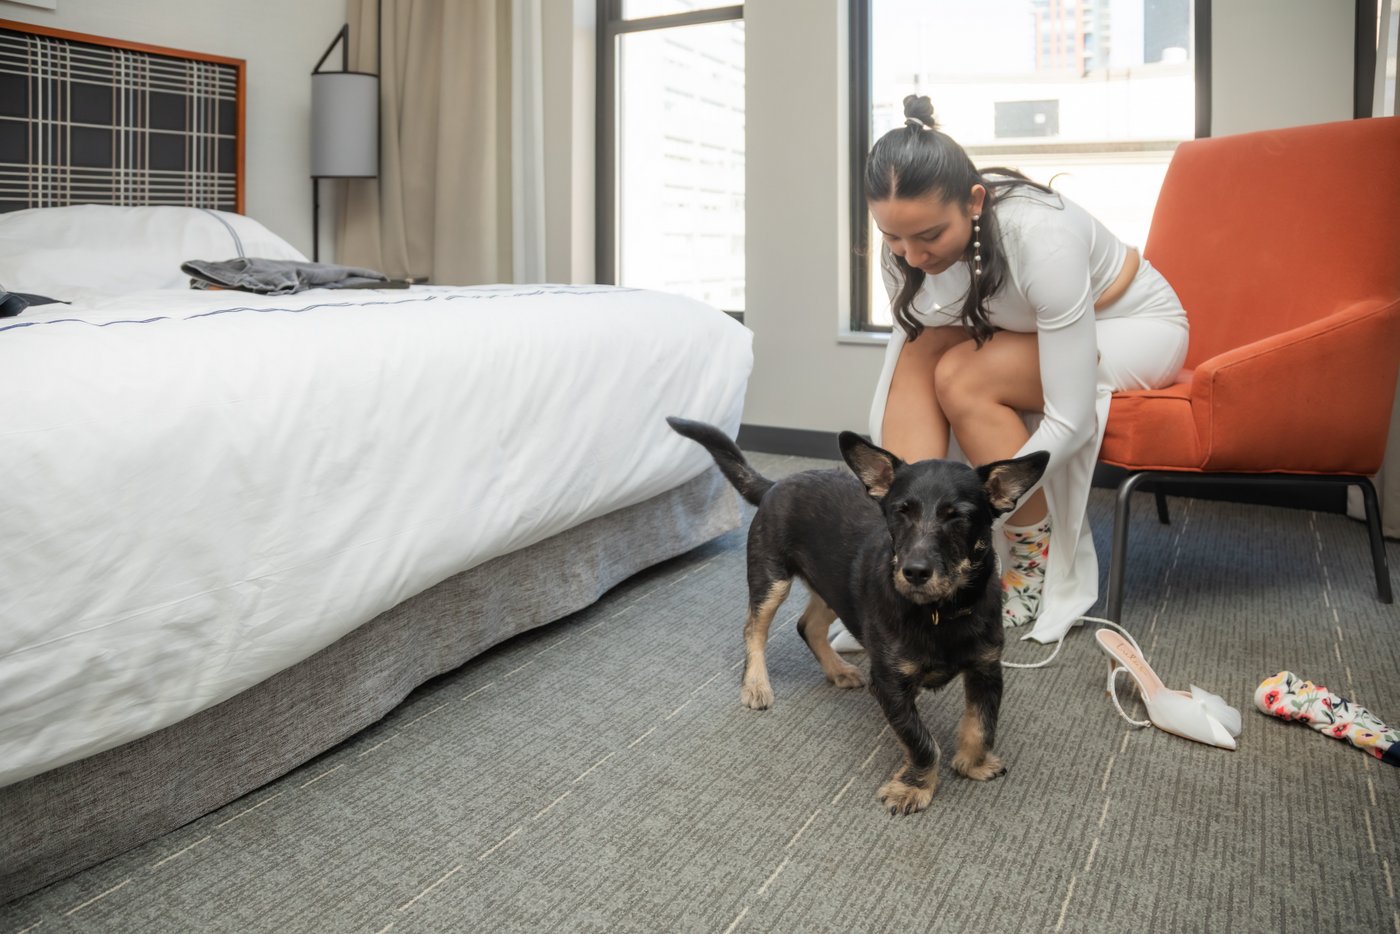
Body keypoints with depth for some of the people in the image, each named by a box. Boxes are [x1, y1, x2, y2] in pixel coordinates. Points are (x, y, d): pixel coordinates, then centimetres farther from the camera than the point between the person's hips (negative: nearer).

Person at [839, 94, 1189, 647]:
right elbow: (894, 381, -15)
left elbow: (1069, 423, -35)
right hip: (1035, 329, 6)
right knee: (920, 351, -23)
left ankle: (1039, 571, -12)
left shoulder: (1041, 237, -37)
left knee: (962, 378, -30)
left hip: (1138, 326, -5)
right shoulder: (908, 246, -19)